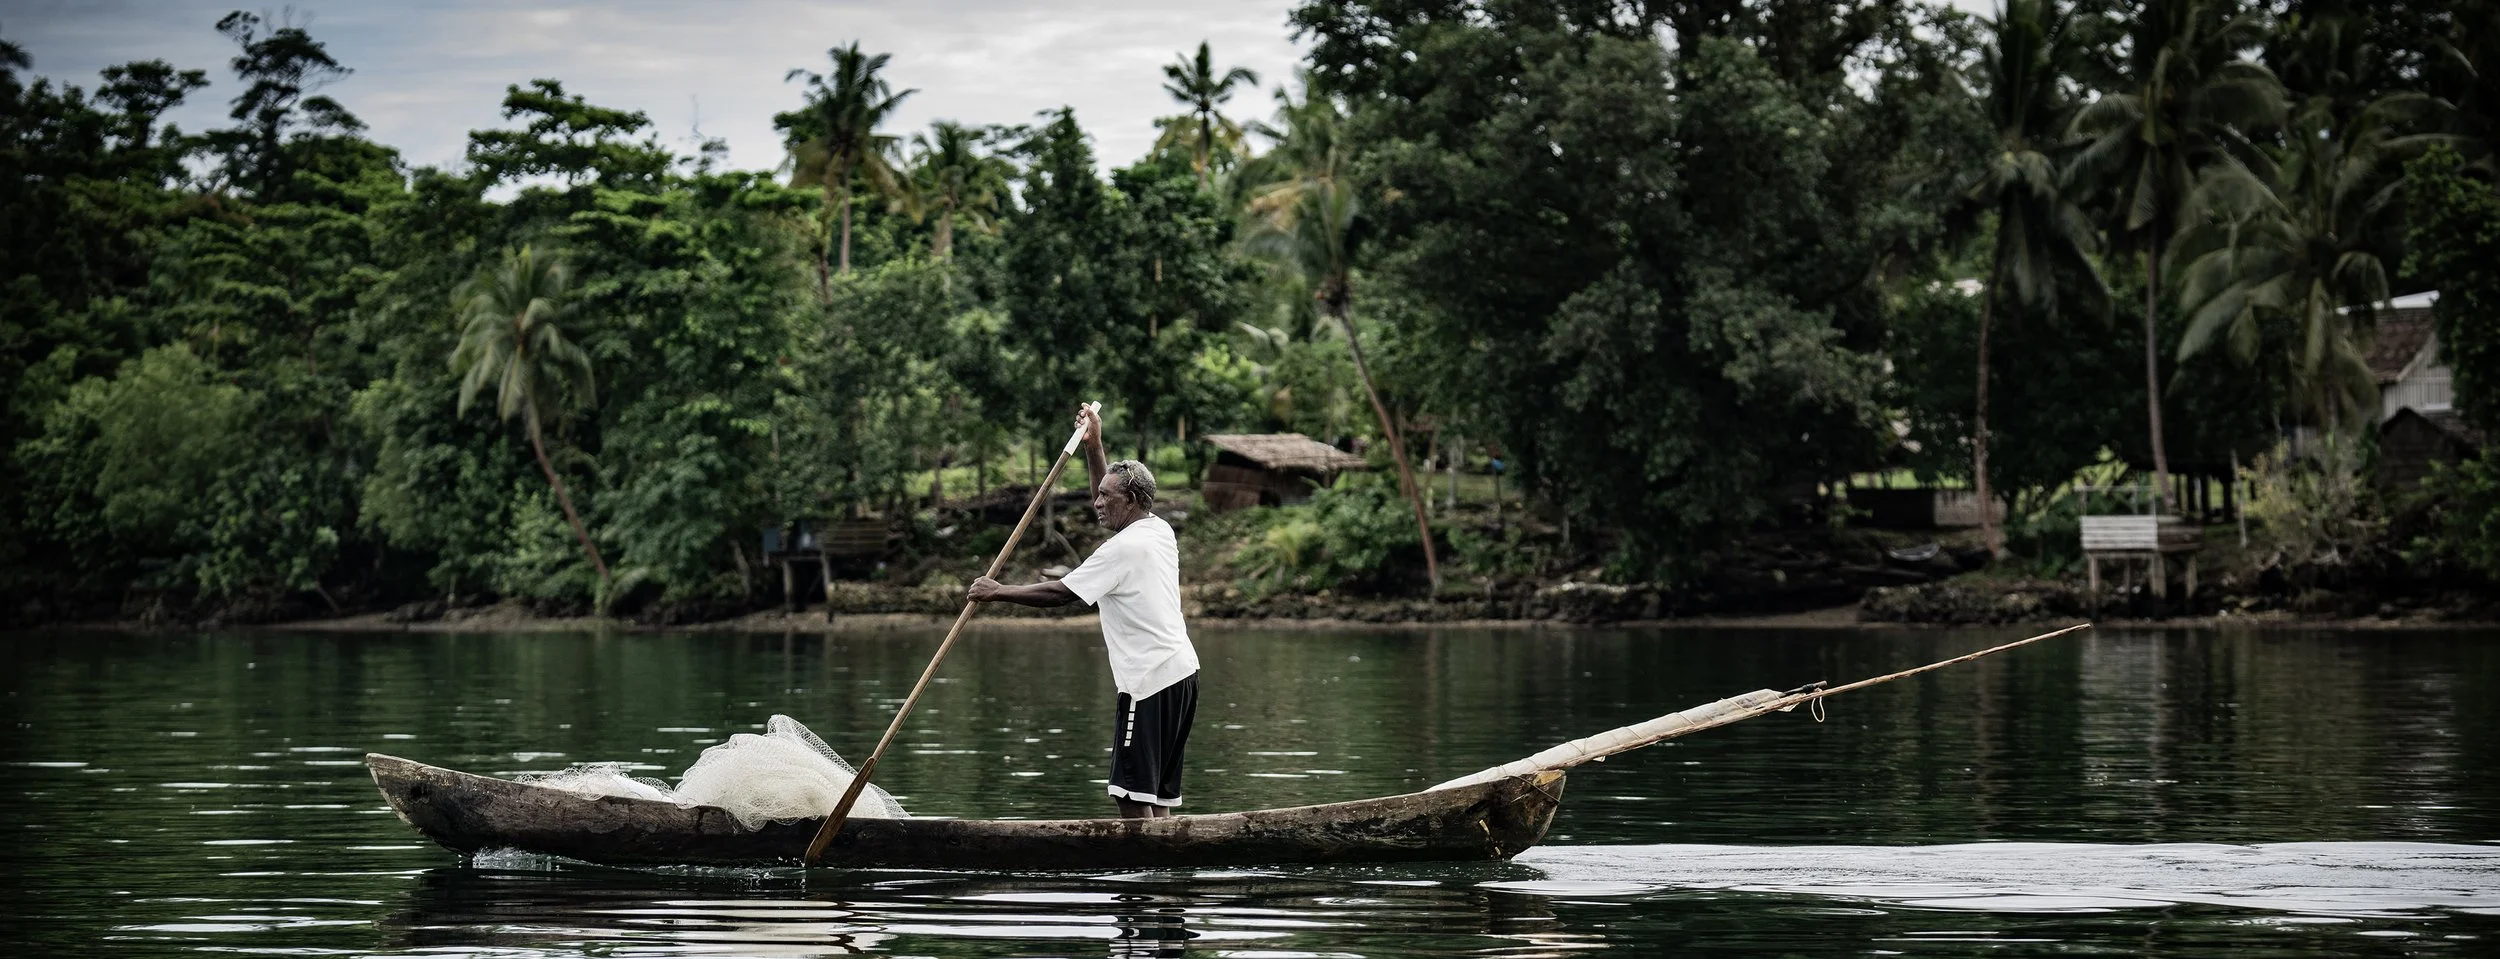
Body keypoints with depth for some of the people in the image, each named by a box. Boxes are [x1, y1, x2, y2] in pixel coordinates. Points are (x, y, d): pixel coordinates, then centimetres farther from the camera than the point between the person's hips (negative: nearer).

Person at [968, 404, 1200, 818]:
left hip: (1149, 682, -10)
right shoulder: (1160, 531, 13)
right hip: (1181, 672, 10)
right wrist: (1093, 448, 30)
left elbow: (1060, 592, -12)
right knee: (1158, 797, 8)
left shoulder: (1124, 548, -13)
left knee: (1133, 796, -11)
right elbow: (1112, 505, 33)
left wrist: (999, 592, -3)